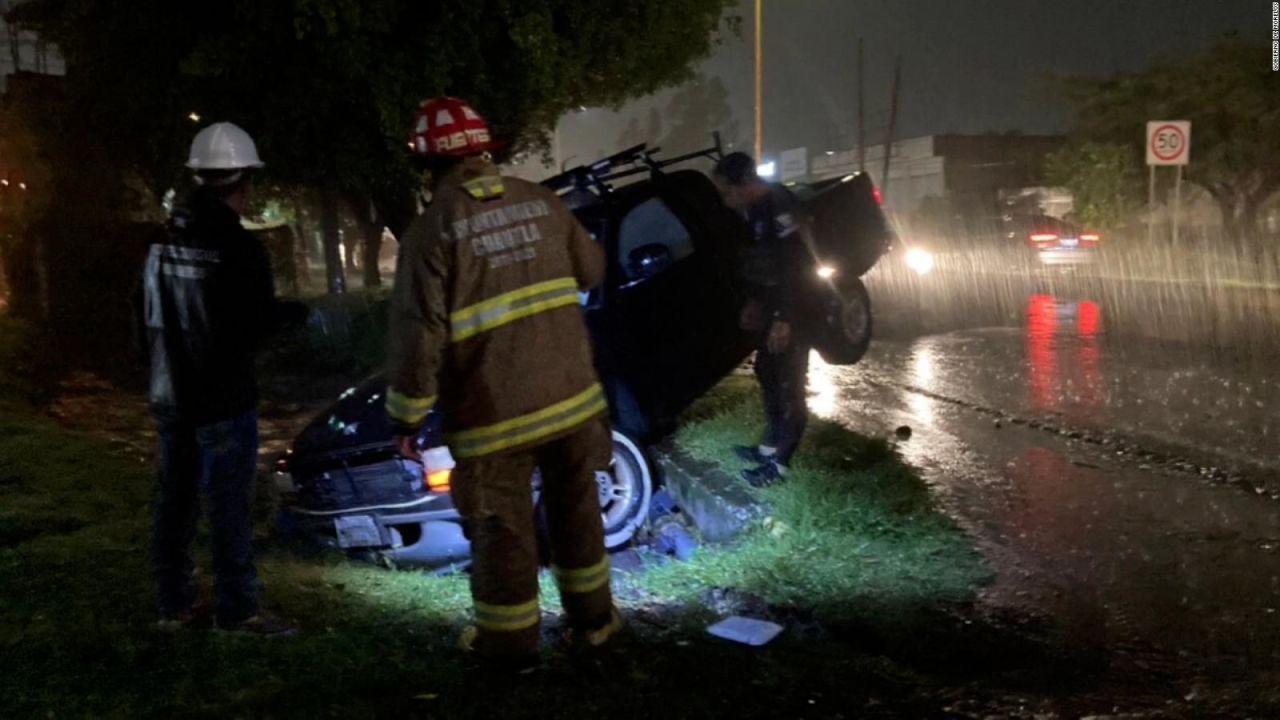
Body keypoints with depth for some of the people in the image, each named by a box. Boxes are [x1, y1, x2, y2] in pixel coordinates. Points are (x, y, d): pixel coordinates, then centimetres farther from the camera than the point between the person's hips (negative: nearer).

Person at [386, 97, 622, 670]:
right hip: (570, 394, 5)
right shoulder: (540, 200, 4)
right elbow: (592, 272, 17)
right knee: (575, 507, 19)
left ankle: (510, 642, 23)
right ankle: (592, 619, 32)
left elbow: (419, 336, -15)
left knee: (502, 528, 9)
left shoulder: (433, 229, -12)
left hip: (494, 413, -5)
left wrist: (407, 417, -6)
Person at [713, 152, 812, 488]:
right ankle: (771, 444, 29)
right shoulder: (751, 209, 7)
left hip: (797, 306, -10)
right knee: (767, 371, 17)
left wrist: (784, 318, -26)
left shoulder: (778, 206, -23)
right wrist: (752, 302, 21)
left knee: (789, 381, -5)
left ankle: (780, 461, 1)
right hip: (773, 303, 10)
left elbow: (794, 263, -25)